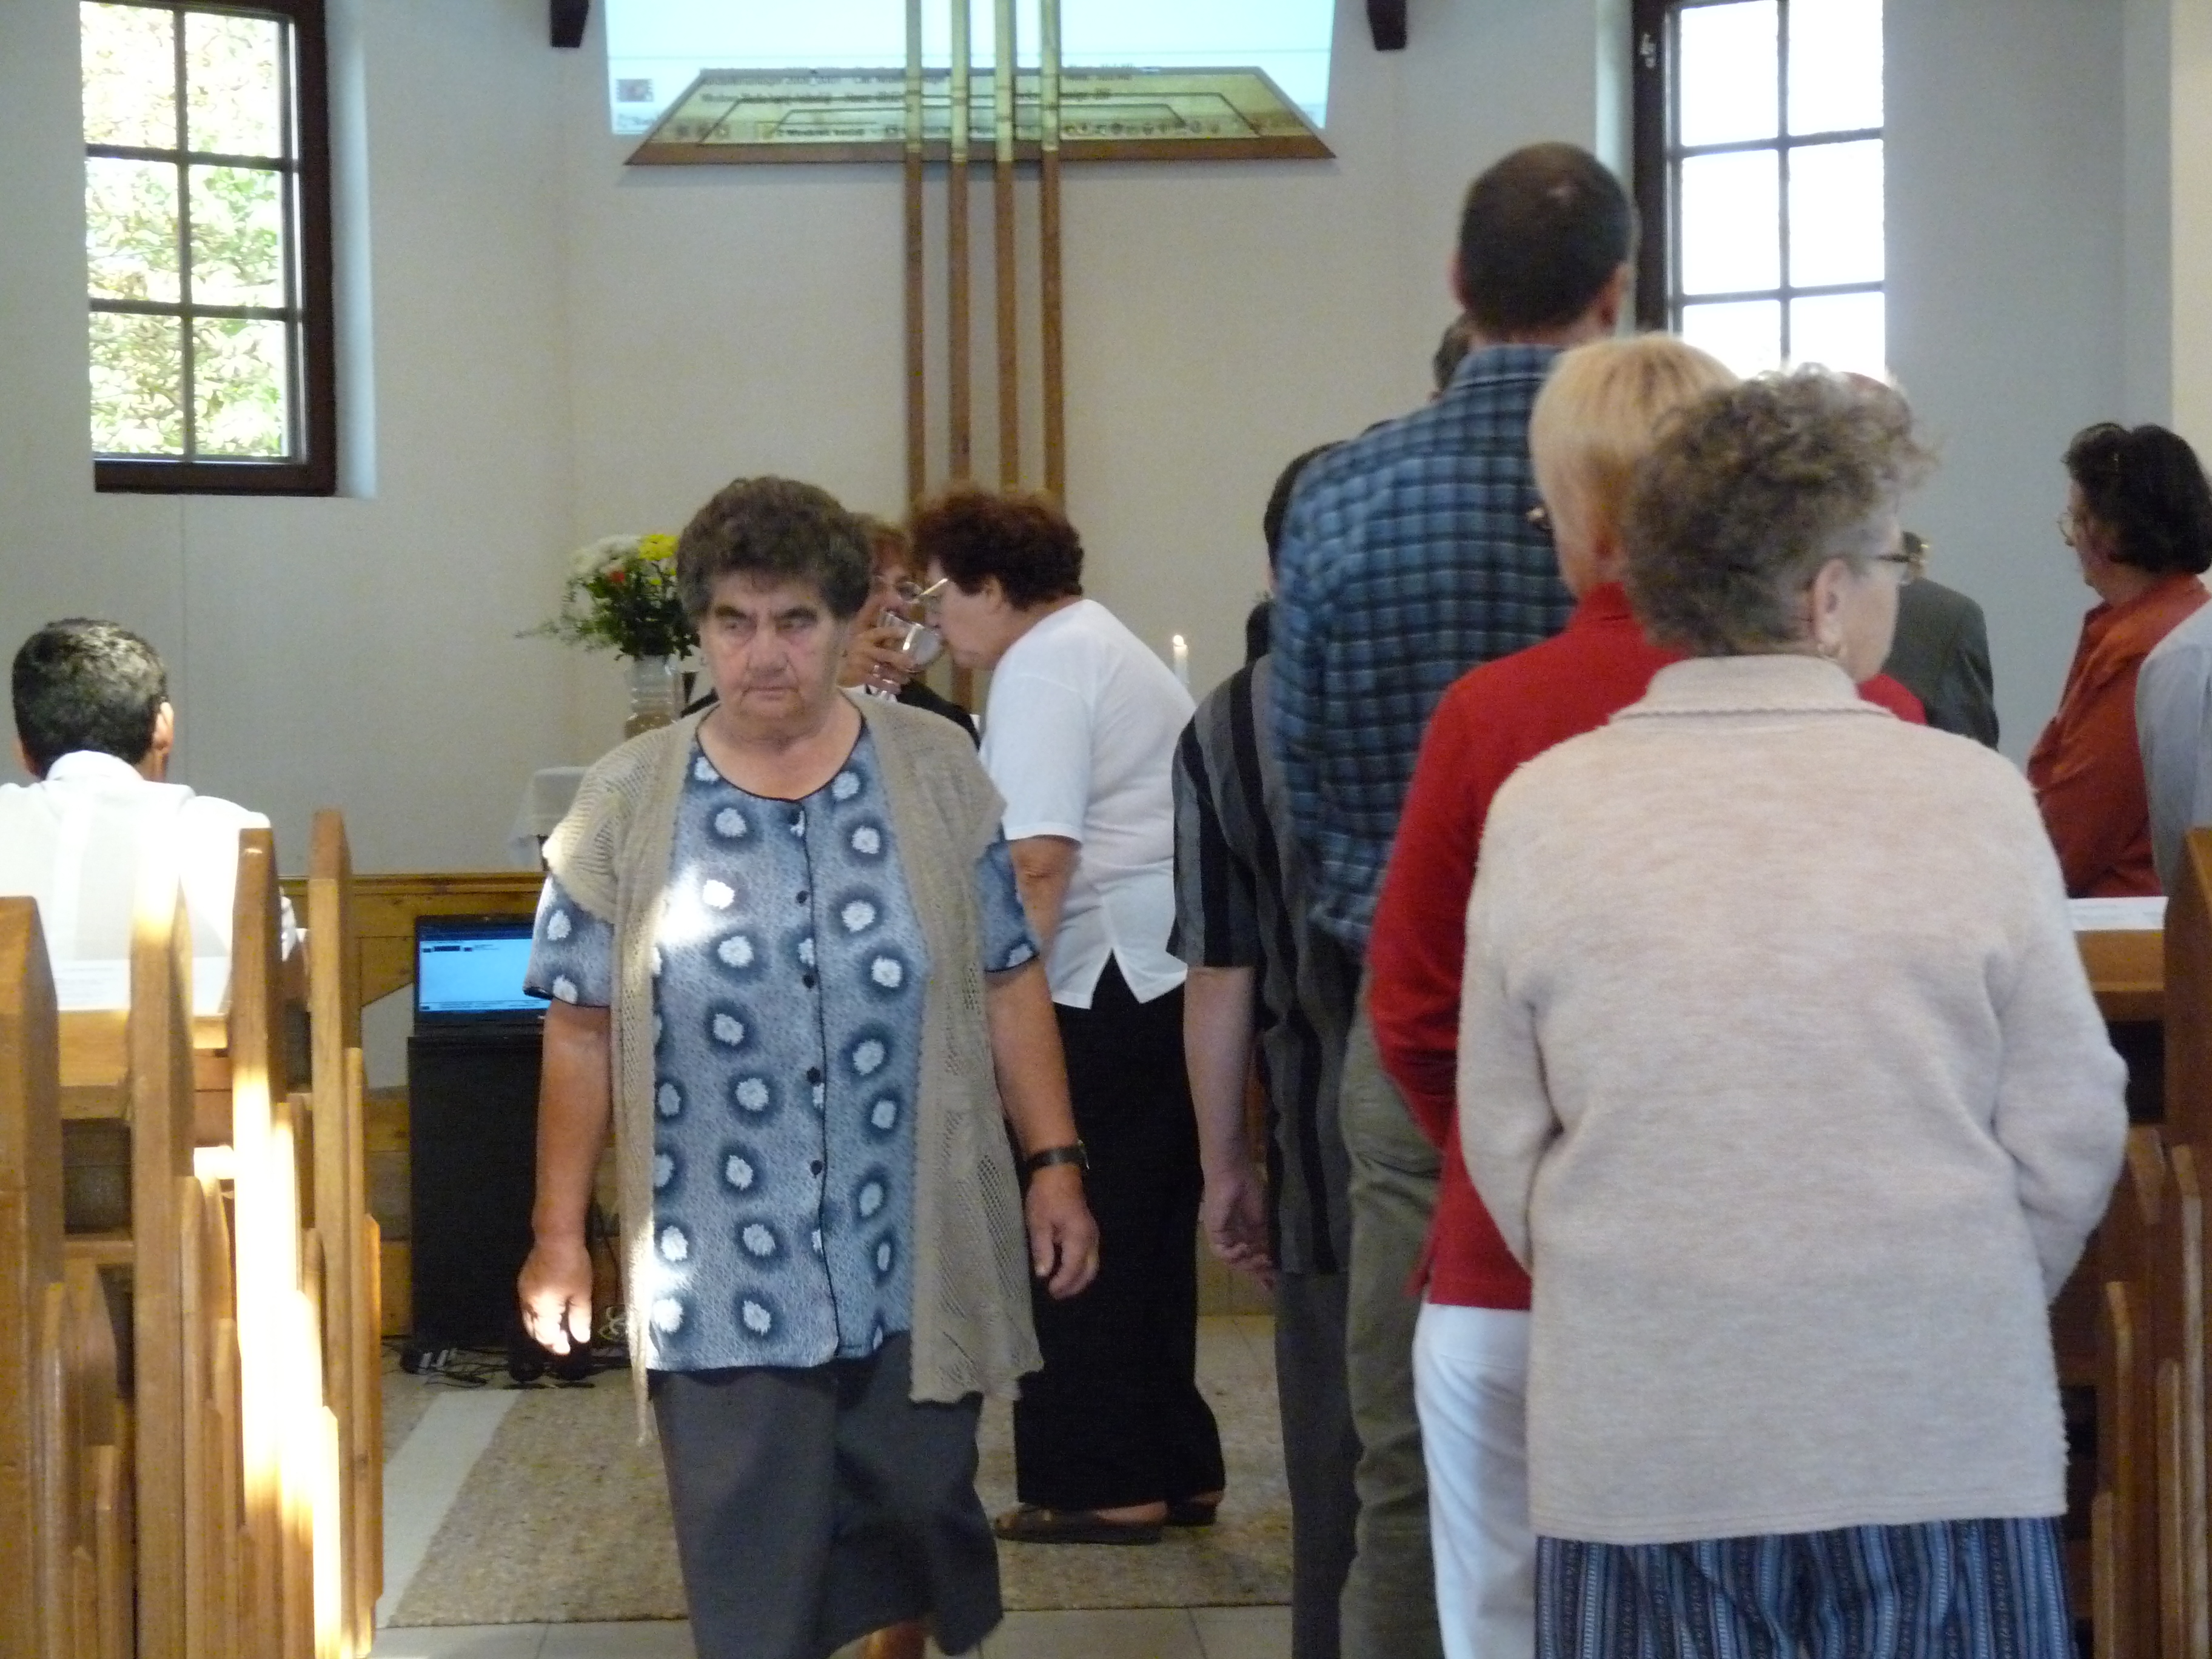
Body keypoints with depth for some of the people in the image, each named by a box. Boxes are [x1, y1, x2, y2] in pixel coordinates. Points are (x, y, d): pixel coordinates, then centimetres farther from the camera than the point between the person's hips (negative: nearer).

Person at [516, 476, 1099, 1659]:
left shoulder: (935, 773, 3)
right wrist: (560, 1237, 2)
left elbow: (1008, 986, 5)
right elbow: (582, 1033, 3)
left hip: (920, 1259, 1)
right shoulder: (627, 804, 1)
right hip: (721, 1282, -1)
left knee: (922, 1512, 14)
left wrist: (1054, 1164, 0)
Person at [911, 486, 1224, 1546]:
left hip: (1105, 990, -10)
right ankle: (1175, 1470, 19)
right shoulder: (1108, 646, 22)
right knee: (1150, 1238, 14)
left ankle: (1102, 1485, 2)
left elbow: (1039, 859, -20)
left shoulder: (1042, 669, -9)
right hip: (1171, 976, 10)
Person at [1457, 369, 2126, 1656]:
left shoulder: (1543, 807, -4)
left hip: (1641, 1446, 1)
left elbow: (1504, 1141, 2)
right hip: (1940, 1438, -1)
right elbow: (2068, 1135, -2)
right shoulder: (1969, 795, -7)